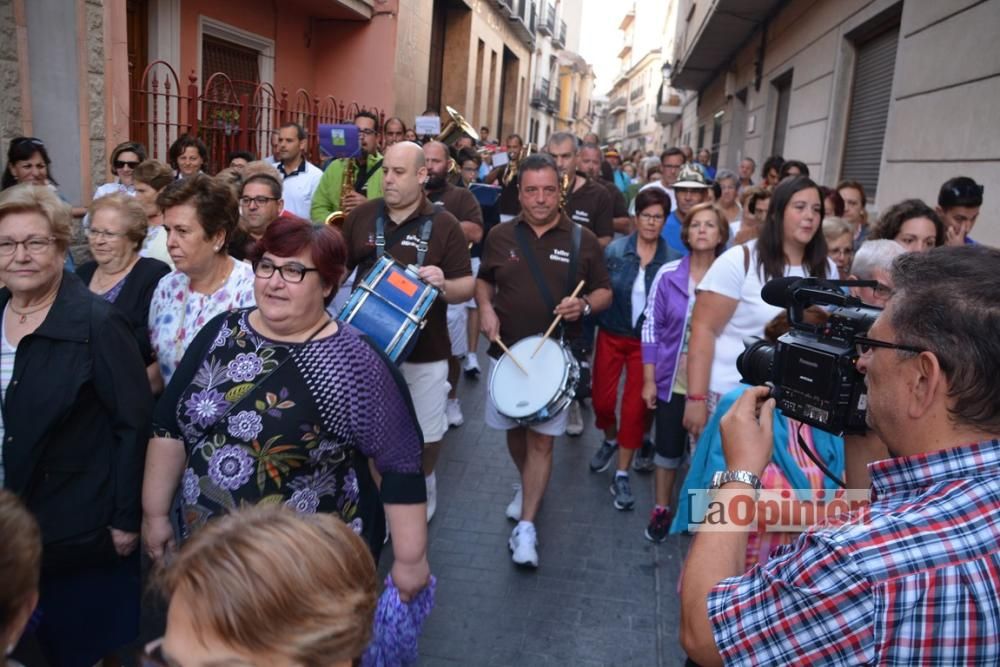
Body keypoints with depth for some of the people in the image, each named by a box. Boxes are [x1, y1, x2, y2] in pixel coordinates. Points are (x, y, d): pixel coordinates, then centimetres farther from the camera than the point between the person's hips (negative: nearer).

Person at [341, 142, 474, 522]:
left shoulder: (444, 225, -6)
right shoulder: (361, 216, 1)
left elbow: (467, 286, -6)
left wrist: (444, 285, -27)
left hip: (424, 351, -2)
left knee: (427, 433, 13)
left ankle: (423, 486, 42)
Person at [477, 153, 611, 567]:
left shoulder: (582, 240, -4)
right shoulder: (500, 236, 2)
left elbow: (605, 292, 3)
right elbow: (483, 280, 15)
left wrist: (584, 305, -19)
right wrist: (485, 308, -5)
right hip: (506, 351, 3)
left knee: (542, 438, -3)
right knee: (514, 429, 16)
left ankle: (526, 527, 3)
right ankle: (526, 485, 44)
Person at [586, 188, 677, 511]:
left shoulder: (673, 259, -6)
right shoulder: (614, 250, -6)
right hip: (611, 335, 1)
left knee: (636, 406, 0)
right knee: (602, 399, 5)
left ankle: (622, 475, 14)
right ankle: (611, 439, 39)